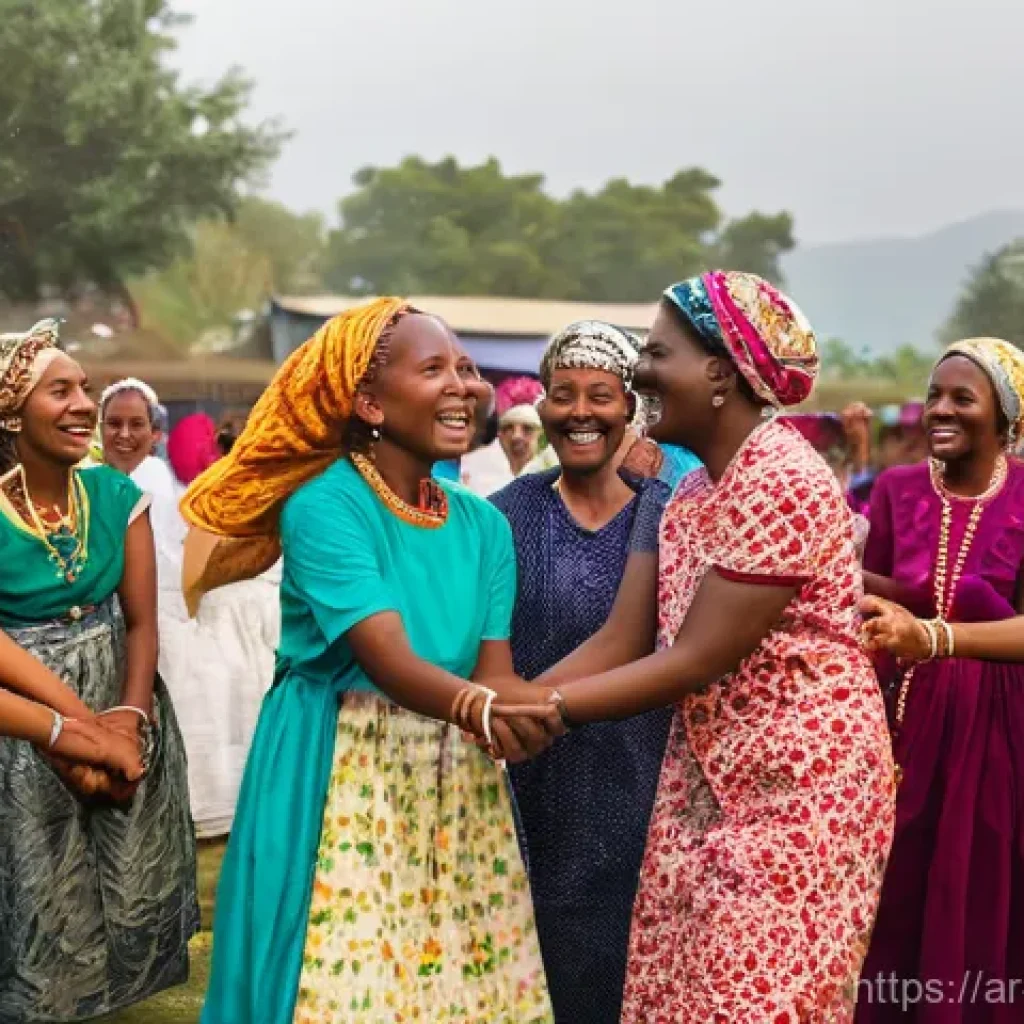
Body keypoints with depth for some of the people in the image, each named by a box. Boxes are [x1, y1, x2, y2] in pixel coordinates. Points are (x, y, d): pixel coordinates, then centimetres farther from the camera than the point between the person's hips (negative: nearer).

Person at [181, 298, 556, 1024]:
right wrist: (483, 710, -42)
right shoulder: (323, 506, -14)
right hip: (339, 777, -5)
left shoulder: (484, 523, 5)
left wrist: (519, 705, -23)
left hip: (457, 781, 6)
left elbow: (494, 669, -1)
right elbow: (388, 661, -24)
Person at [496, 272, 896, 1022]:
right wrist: (503, 703, -9)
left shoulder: (786, 484, -20)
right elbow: (618, 642, 2)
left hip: (801, 783, -8)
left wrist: (551, 707, -20)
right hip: (707, 779, 8)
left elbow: (695, 662, -22)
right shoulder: (691, 494, 8)